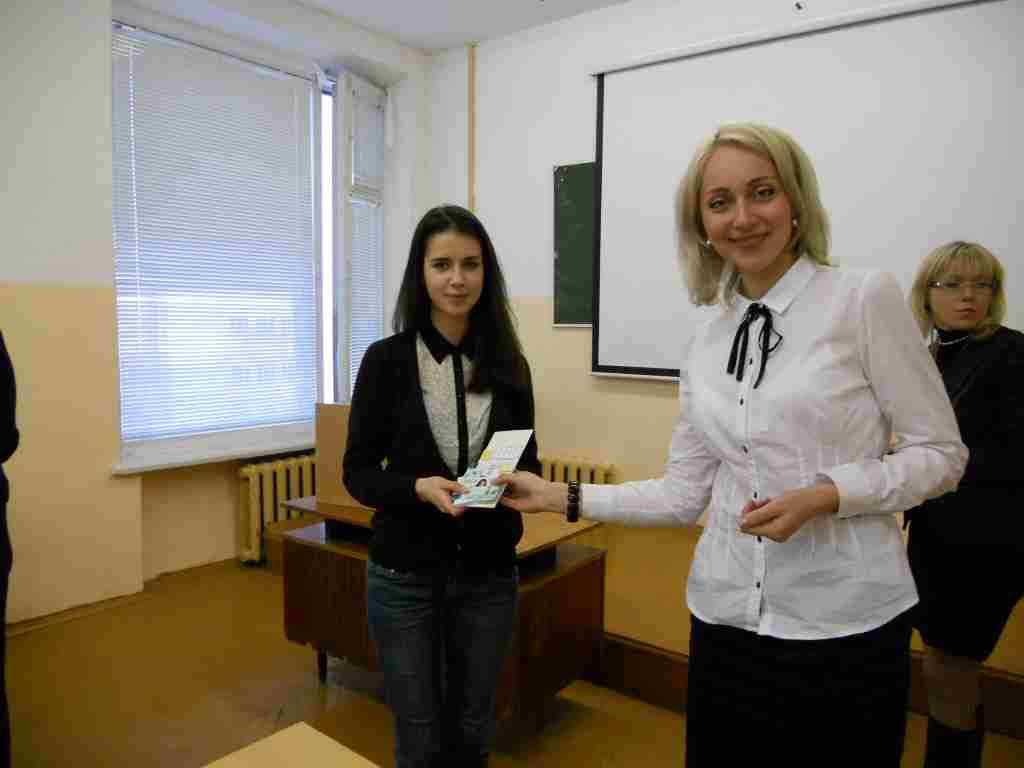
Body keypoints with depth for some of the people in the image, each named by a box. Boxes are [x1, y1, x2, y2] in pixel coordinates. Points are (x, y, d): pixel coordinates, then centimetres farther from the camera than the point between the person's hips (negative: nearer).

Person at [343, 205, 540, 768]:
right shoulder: (387, 358, -8)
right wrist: (419, 487, -23)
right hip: (405, 574, -2)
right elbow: (358, 472, -6)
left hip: (489, 574, 3)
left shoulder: (508, 363, -1)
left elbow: (528, 461, 6)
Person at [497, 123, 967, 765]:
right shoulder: (705, 341, 4)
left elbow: (940, 453, -4)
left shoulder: (866, 297, -8)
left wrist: (826, 496, -19)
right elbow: (684, 493, 5)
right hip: (728, 618, 4)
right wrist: (560, 497, 1)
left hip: (847, 622, -3)